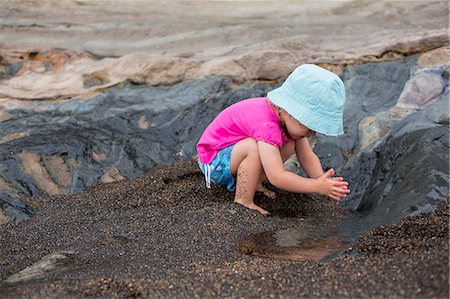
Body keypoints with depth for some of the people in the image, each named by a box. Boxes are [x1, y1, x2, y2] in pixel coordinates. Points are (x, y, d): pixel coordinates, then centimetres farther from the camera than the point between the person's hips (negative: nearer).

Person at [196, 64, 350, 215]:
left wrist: (322, 180, -23)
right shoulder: (266, 125, -36)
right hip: (214, 161, -8)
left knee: (289, 145, -5)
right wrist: (317, 186, -37)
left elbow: (307, 156, -5)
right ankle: (243, 201, -21)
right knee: (255, 147, -37)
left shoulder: (289, 117, -8)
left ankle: (252, 182, -2)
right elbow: (276, 177, -40)